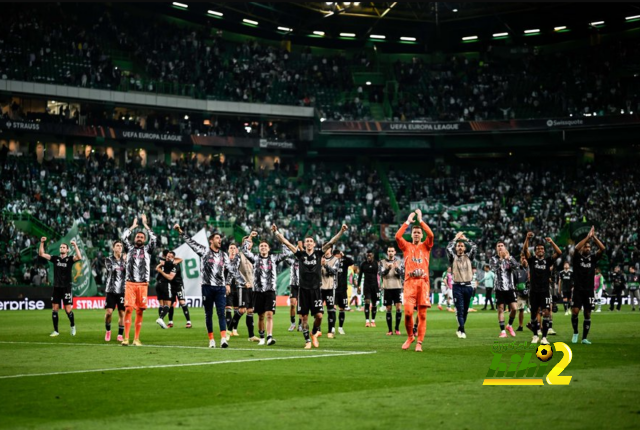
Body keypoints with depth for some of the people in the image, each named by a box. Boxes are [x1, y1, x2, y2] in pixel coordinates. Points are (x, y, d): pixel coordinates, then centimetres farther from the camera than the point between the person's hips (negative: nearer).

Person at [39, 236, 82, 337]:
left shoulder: (70, 259, -2)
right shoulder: (55, 258, 7)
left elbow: (79, 257, -22)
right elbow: (41, 254, 5)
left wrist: (75, 246, -27)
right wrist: (42, 243, -5)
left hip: (66, 288, -4)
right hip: (56, 287, 4)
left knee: (68, 310, -5)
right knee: (55, 309, 3)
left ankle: (72, 326, 21)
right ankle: (56, 331, 10)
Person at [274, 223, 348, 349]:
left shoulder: (319, 253, 5)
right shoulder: (300, 254, 5)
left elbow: (331, 242, -1)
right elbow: (286, 243, 0)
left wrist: (342, 231, -10)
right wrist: (276, 232, -8)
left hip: (316, 289, 0)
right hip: (303, 290, 0)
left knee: (319, 315, -7)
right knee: (304, 317, 1)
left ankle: (314, 334, 20)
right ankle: (307, 341, 11)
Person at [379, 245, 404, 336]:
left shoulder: (399, 262, 7)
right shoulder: (383, 262, 6)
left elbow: (402, 274, -2)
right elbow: (382, 274, -8)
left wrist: (397, 269, -21)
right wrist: (388, 269, -27)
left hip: (397, 287, 0)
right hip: (387, 288, 0)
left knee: (399, 308, -10)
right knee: (388, 309, 2)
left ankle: (397, 328, 1)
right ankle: (390, 330, 7)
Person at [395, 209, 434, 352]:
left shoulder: (425, 246, 13)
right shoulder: (406, 246, 13)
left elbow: (431, 235, -7)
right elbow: (397, 236, -5)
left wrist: (420, 220, -2)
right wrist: (408, 221, -1)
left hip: (423, 282, 1)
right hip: (410, 282, 0)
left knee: (422, 314, -3)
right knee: (408, 312, -13)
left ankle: (419, 343, 1)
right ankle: (410, 337, 9)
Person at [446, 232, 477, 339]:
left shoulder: (468, 257, 13)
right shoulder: (453, 257, 7)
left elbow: (474, 247, 0)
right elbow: (448, 248, -9)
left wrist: (466, 239, 9)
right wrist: (456, 238, 1)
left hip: (468, 286, 3)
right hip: (457, 286, -3)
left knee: (465, 310, 8)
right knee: (460, 310, -10)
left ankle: (460, 330, 20)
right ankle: (462, 331, -14)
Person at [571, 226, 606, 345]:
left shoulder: (593, 258, 8)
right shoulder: (577, 258, 1)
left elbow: (602, 249, -5)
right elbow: (576, 248, -19)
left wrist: (594, 236, -12)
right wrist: (588, 236, -19)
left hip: (589, 291, 3)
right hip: (578, 290, -3)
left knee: (587, 314, 3)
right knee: (575, 311, -13)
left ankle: (584, 338, 11)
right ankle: (575, 332, 10)